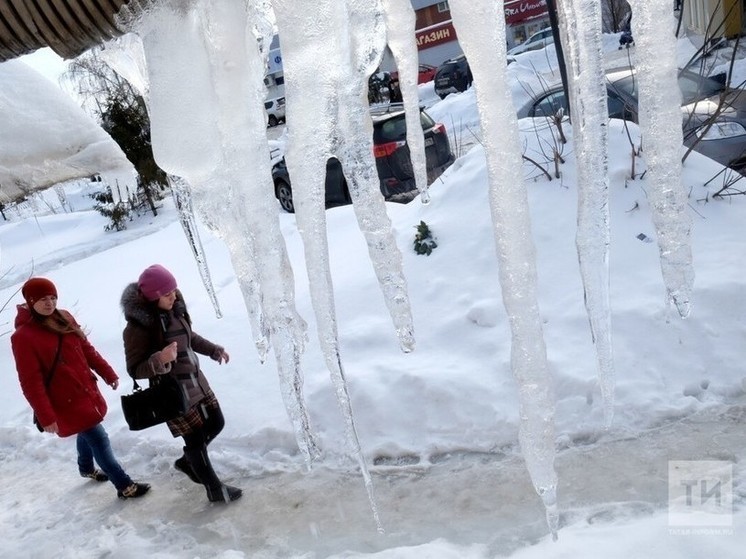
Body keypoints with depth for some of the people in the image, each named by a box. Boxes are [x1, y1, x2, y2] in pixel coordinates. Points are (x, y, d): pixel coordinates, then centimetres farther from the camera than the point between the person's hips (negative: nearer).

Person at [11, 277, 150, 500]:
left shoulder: (64, 318, 0)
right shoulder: (23, 337, -20)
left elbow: (86, 348, 9)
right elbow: (30, 382, -20)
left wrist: (107, 373, 9)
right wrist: (46, 417, -20)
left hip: (85, 391, 7)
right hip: (66, 401, -7)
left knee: (88, 433, 26)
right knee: (99, 439, -3)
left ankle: (86, 468, 53)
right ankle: (125, 486, 9)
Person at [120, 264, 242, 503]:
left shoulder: (174, 309, -2)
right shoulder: (137, 326, -23)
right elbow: (135, 369, -19)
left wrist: (213, 349, 11)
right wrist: (160, 360, -35)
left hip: (196, 380, 8)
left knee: (216, 423, 19)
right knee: (195, 439, 5)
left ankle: (186, 462, 44)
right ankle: (215, 489, 24)